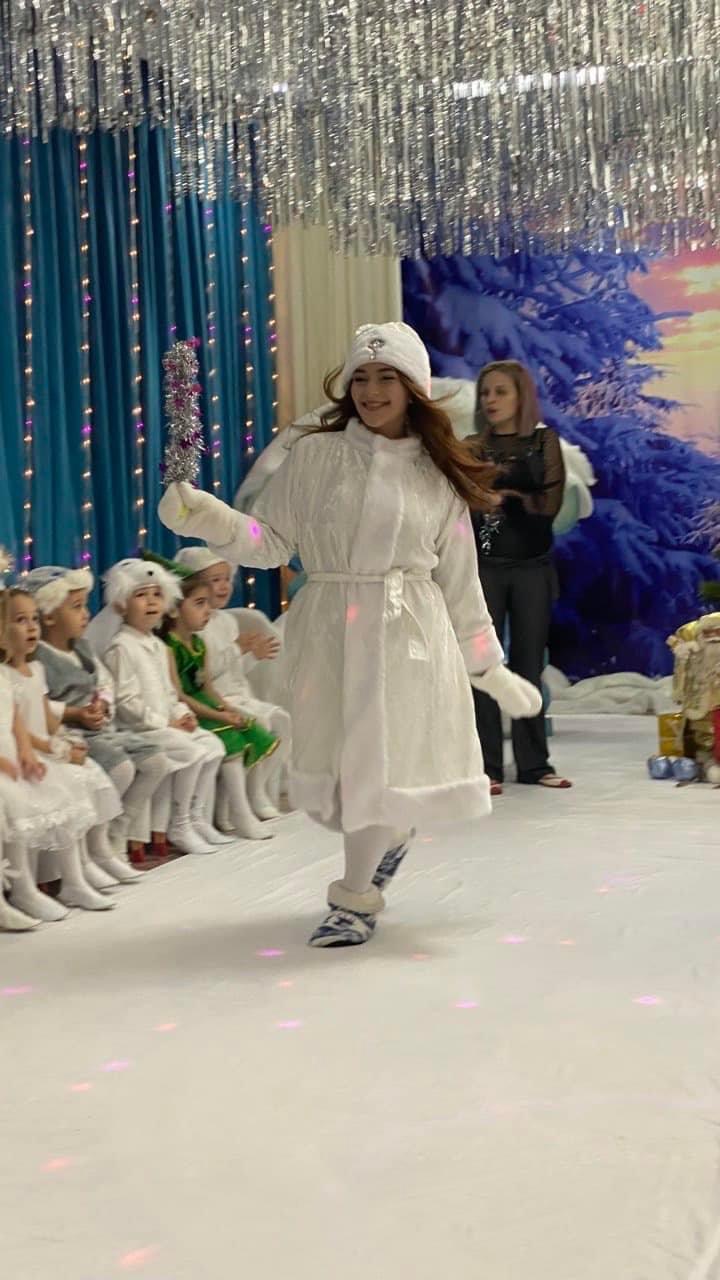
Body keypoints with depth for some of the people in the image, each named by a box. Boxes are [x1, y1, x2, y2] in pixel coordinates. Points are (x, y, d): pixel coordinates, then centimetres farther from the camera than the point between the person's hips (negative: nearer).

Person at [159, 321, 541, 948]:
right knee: (336, 763, 5)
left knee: (379, 762, -3)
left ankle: (356, 900, 13)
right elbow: (272, 541, 0)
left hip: (411, 634, 0)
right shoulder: (316, 455, 3)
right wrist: (210, 519, -17)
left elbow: (460, 583, 12)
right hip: (329, 630, 0)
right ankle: (390, 835, 38)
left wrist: (490, 667, 13)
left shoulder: (437, 476, 7)